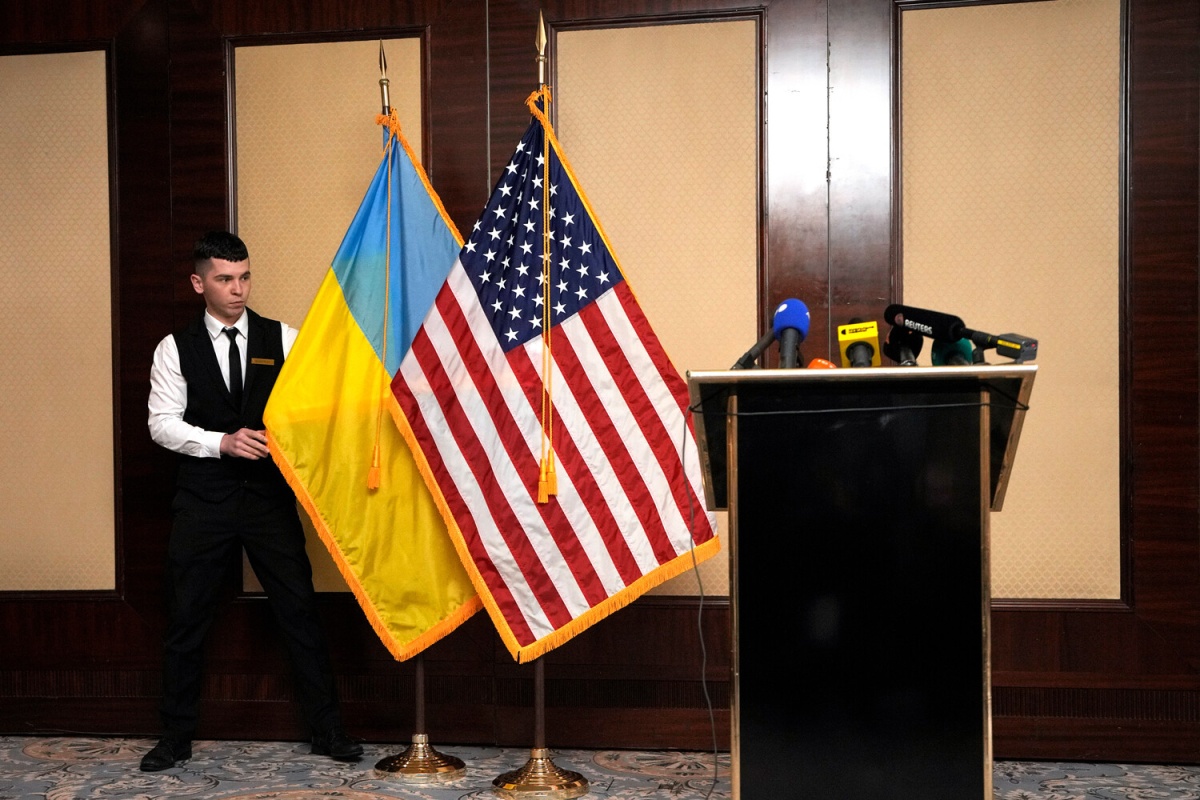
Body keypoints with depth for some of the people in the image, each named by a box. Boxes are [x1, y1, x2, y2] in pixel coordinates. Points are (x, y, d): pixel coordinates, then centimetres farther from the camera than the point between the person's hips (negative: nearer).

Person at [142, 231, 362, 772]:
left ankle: (326, 730, 16)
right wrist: (223, 442, -17)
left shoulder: (282, 339, 4)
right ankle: (176, 737, 25)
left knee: (300, 611, 3)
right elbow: (162, 422, -3)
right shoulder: (176, 348, 3)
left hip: (270, 497, 0)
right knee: (187, 620, 8)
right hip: (203, 500, 0)